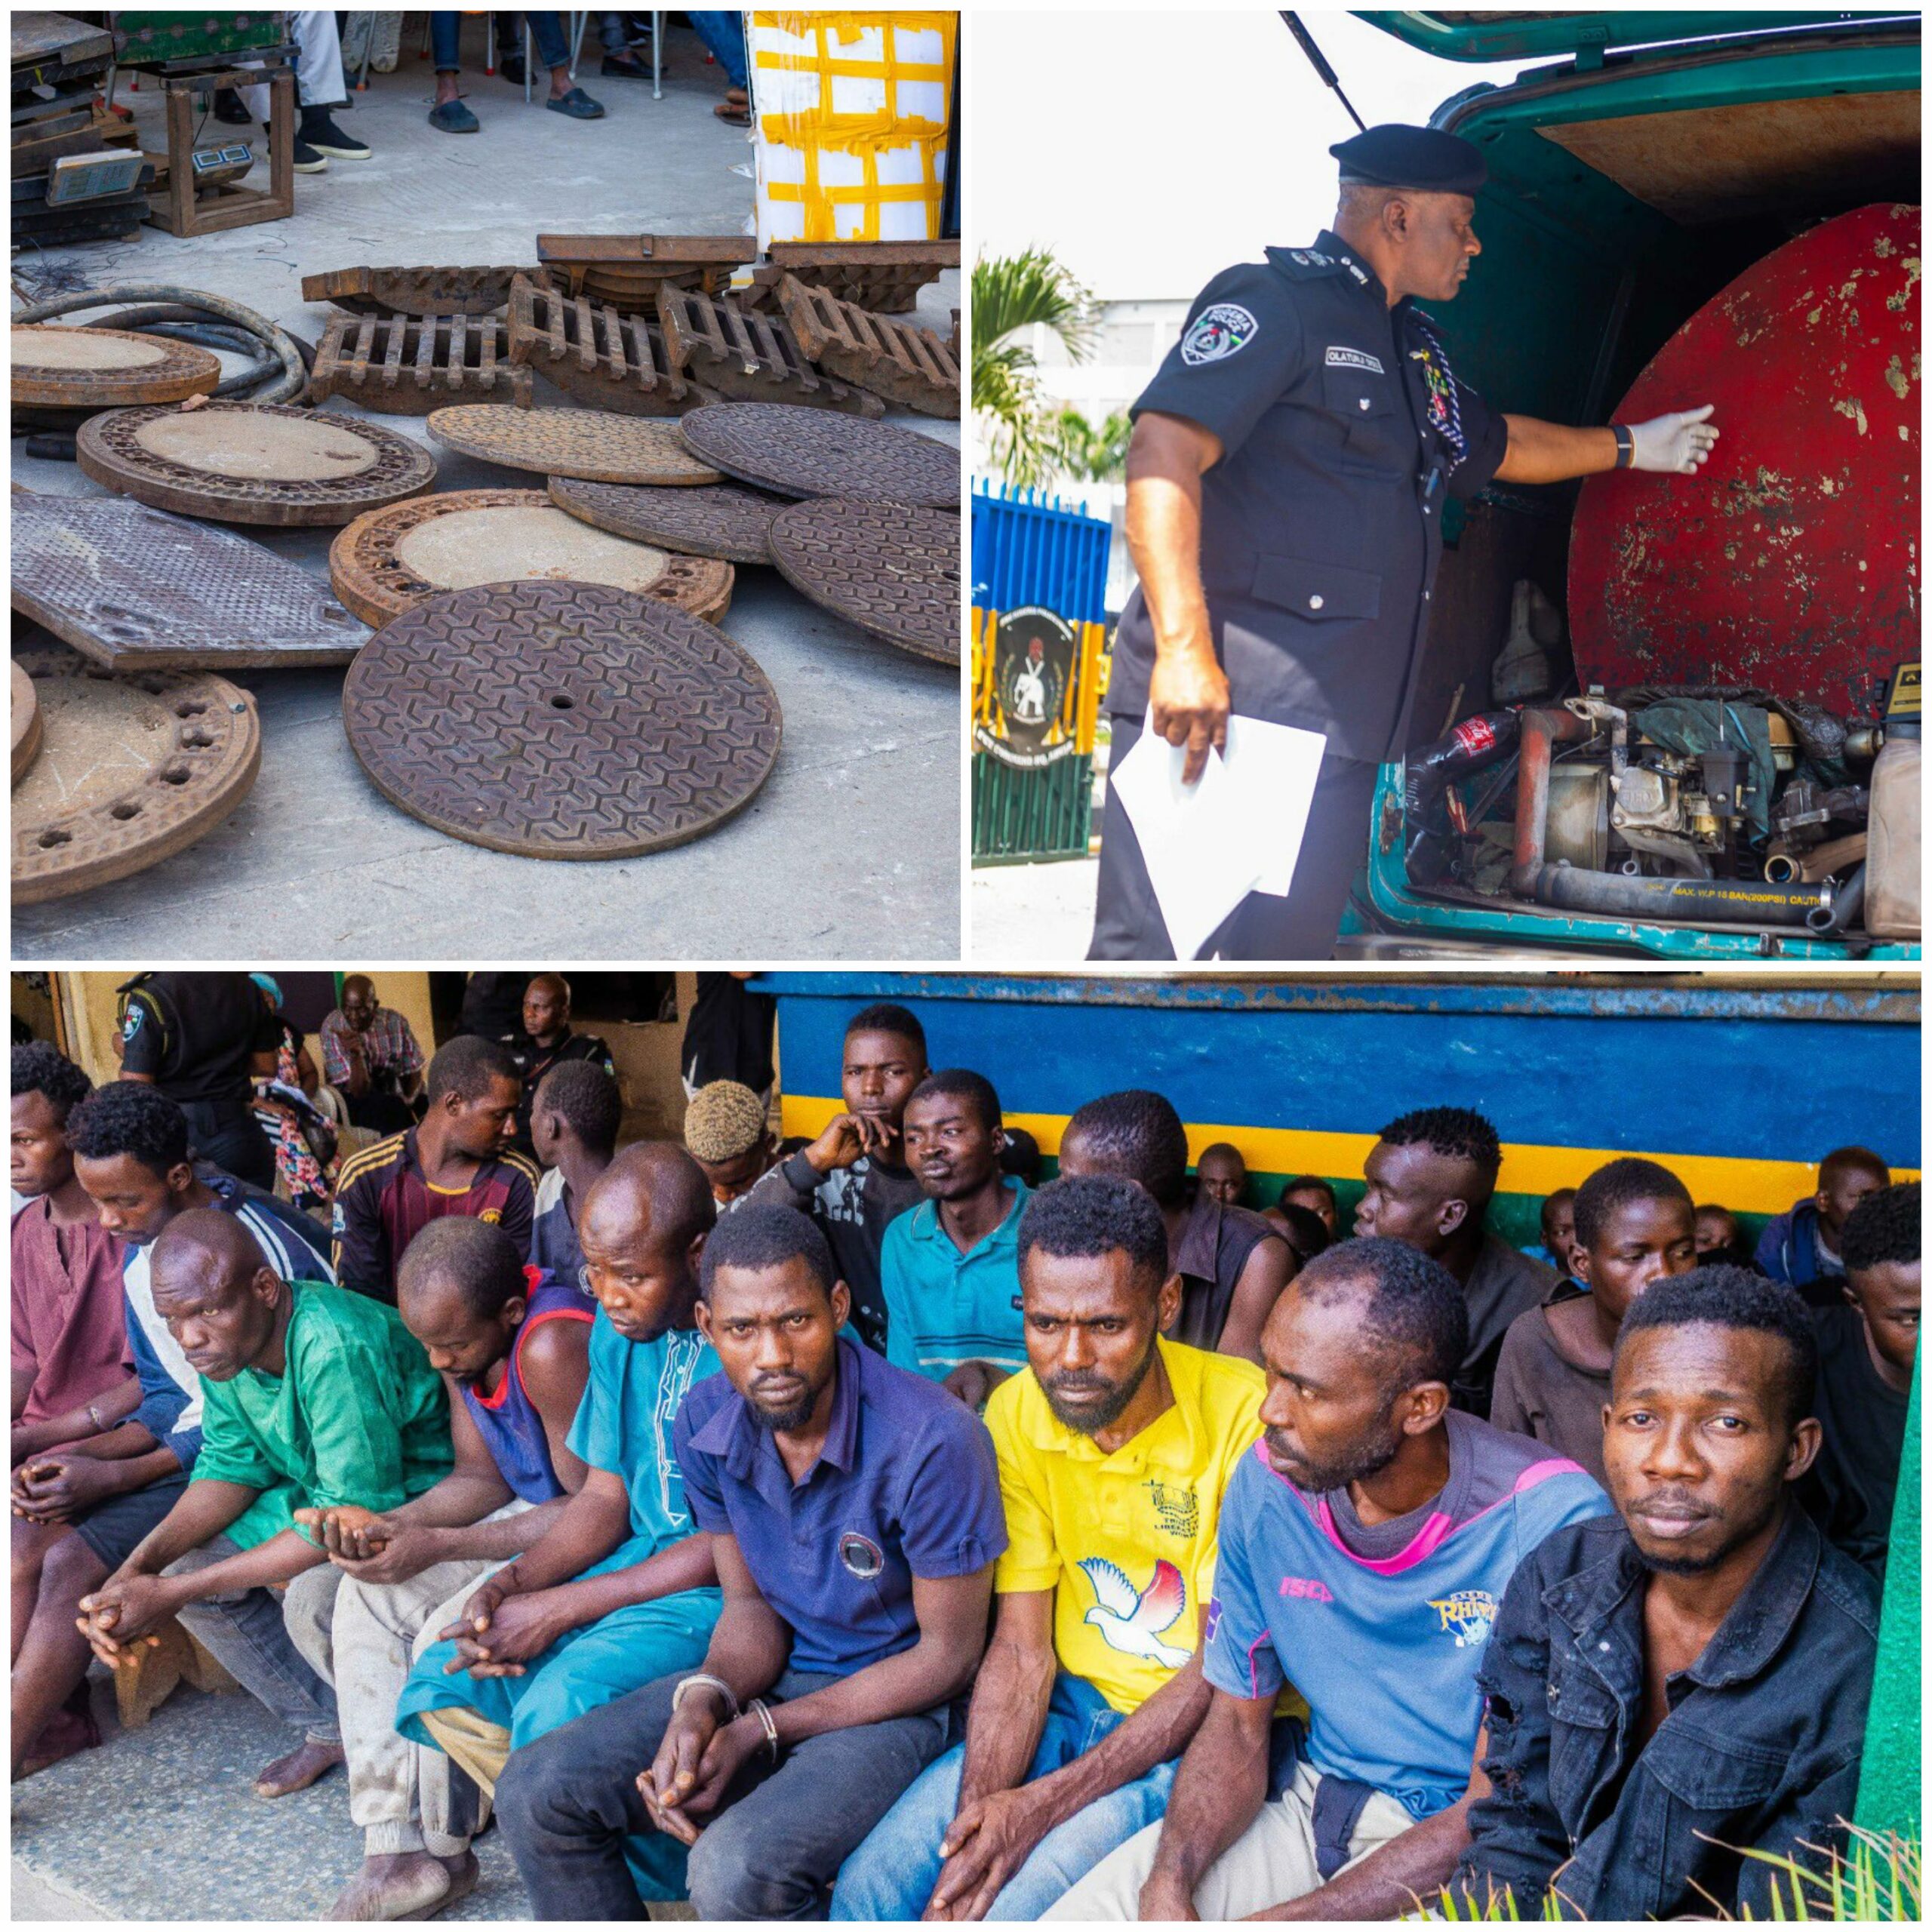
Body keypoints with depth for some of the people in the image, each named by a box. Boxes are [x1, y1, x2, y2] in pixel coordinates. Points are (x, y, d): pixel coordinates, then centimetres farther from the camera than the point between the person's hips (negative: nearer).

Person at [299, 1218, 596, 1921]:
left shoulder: (552, 1345, -30)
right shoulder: (456, 1335, -3)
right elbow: (480, 1478, 4)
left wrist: (437, 1546, -27)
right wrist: (385, 1525, -14)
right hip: (536, 1510, 10)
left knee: (451, 1633, -22)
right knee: (368, 1597, 1)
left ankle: (443, 1850, 3)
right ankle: (398, 1846, 2)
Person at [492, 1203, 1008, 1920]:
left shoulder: (932, 1442, -26)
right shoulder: (704, 1423, -6)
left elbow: (948, 1653, -16)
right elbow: (750, 1602, 5)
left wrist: (759, 1731, -18)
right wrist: (705, 1699, -19)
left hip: (895, 1701, -6)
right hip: (775, 1673, 6)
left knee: (737, 1869, -32)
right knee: (536, 1792, -7)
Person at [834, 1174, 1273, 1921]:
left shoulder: (1243, 1412, -20)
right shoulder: (1017, 1414, -4)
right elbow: (1020, 1648, -3)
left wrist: (1045, 1803, -21)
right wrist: (978, 1815, -19)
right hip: (1072, 1704, 5)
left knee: (1010, 1910, -23)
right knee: (868, 1890, -9)